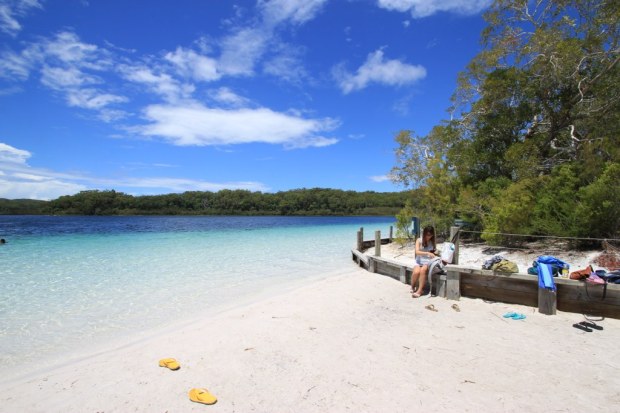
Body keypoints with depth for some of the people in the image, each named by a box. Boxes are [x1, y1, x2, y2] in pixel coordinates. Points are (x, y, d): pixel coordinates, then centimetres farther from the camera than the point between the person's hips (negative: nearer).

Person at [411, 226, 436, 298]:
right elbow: (417, 252, -14)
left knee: (422, 270, -34)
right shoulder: (419, 240, -1)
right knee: (416, 272, -32)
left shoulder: (432, 242, 9)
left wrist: (434, 255, -8)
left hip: (428, 262, 1)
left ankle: (420, 290, -28)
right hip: (419, 262, -1)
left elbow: (433, 252, 16)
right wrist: (427, 253, -27)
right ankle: (412, 287, -3)